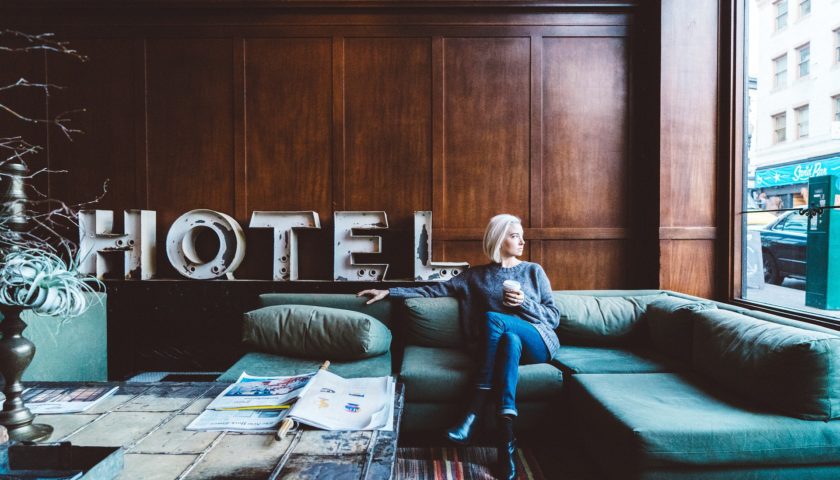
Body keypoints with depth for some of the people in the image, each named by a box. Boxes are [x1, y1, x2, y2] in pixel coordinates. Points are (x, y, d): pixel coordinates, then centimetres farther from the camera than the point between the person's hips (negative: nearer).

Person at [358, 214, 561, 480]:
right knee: (511, 340, -35)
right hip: (500, 344, 1)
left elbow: (554, 317, 11)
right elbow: (435, 290, 10)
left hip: (537, 344, -1)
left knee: (493, 318, -29)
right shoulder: (476, 275, 14)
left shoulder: (533, 271, 13)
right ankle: (506, 436, -43)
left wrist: (524, 303, -8)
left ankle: (473, 413, -32)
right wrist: (389, 291, 3)